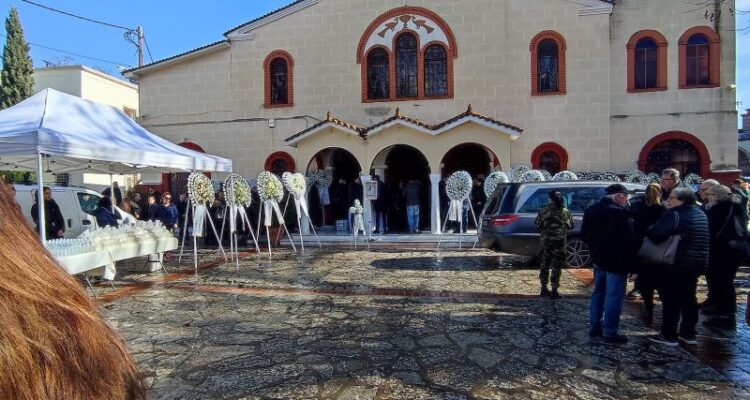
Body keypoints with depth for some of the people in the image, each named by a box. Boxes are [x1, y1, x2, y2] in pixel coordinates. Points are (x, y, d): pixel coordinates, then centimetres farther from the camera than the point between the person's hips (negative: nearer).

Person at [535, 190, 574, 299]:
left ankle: (544, 289, 20)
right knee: (556, 267, 3)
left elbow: (537, 225, 1)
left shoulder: (543, 211, -3)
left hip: (545, 242, 2)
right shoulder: (565, 212, -5)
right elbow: (571, 226, 6)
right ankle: (554, 292, 4)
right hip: (559, 242, -2)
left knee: (544, 266, 12)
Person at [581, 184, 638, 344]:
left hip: (599, 259, 8)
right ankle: (610, 332, 5)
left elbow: (584, 235, 15)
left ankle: (595, 327, 24)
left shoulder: (591, 211, 7)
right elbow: (629, 241, -20)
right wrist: (631, 263, -12)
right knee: (614, 297, -1)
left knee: (598, 293, 17)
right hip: (616, 262, -8)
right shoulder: (620, 214, -19)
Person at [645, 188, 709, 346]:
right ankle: (688, 334, 23)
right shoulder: (700, 214, 12)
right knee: (688, 299, 15)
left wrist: (646, 230, -5)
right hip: (696, 263, 9)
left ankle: (669, 336, 4)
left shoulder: (674, 214, -15)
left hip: (675, 263, -8)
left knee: (670, 300, -1)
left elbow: (655, 234, -24)